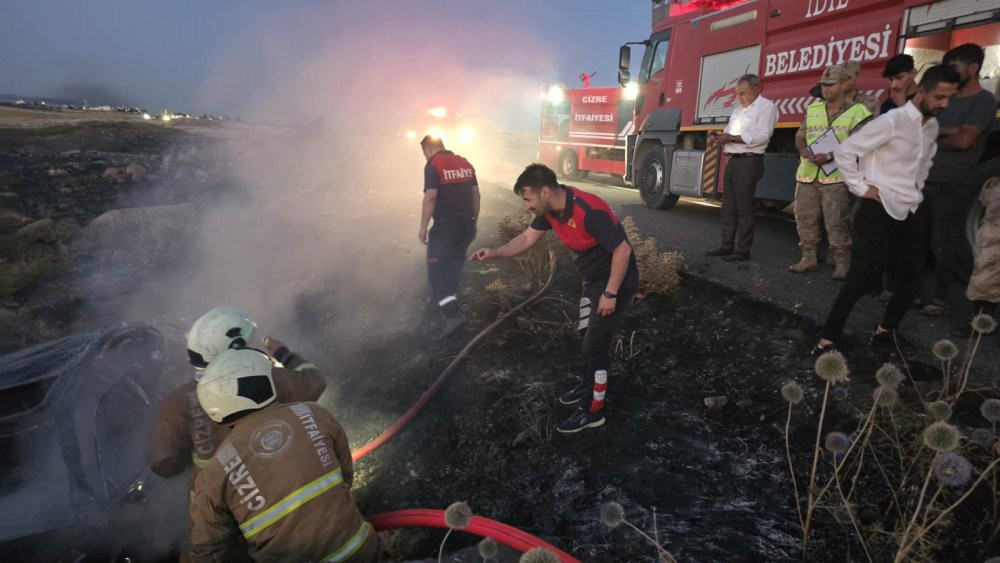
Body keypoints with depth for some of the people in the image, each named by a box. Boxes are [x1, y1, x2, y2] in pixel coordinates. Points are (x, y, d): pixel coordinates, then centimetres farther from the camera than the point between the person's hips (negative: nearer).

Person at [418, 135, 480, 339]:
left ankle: (451, 314, -15)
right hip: (466, 224, 7)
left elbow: (430, 198, -17)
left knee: (437, 268, -2)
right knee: (452, 267, 18)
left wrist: (423, 228, -11)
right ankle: (441, 306, 32)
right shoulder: (465, 163, 13)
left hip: (445, 225, -7)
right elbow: (476, 195, 13)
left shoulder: (433, 166, -8)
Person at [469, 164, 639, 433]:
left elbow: (623, 250, -30)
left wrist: (610, 294, -24)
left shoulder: (589, 211, -33)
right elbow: (528, 237, 6)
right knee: (588, 336, 21)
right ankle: (590, 385, 42)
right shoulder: (551, 208, -6)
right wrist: (496, 253, -7)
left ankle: (593, 410, 11)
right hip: (593, 279, 9)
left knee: (596, 343, -4)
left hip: (616, 281, -9)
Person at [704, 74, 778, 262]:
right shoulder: (739, 109, 21)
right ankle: (726, 245, 18)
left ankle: (743, 250, 3)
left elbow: (762, 136, -16)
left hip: (749, 162, -8)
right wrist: (719, 136, -1)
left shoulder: (767, 106, -5)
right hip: (732, 160, 8)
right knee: (728, 207, 10)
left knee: (744, 209, -4)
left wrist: (731, 138, -20)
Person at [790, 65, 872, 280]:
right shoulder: (813, 109, 15)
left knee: (837, 223, -8)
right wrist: (806, 151, -8)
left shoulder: (857, 112, -1)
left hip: (836, 177, -5)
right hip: (807, 174, 5)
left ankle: (842, 263, 3)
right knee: (805, 220, 8)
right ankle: (809, 259, 19)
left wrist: (830, 156, -21)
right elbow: (799, 137, 14)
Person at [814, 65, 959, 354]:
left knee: (911, 275, 8)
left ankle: (885, 331, 23)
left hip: (908, 211, 8)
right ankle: (827, 340, -8)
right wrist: (861, 188, -13)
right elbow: (844, 152, -16)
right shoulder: (891, 121, -14)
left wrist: (916, 190, 17)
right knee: (864, 277, -12)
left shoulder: (932, 126, 11)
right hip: (878, 209, -8)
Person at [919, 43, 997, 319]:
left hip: (954, 185, -7)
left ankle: (941, 298, 8)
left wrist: (934, 138, -1)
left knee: (943, 246, -2)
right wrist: (947, 132, -10)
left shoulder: (984, 101, -6)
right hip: (926, 180, 7)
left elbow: (963, 141, -16)